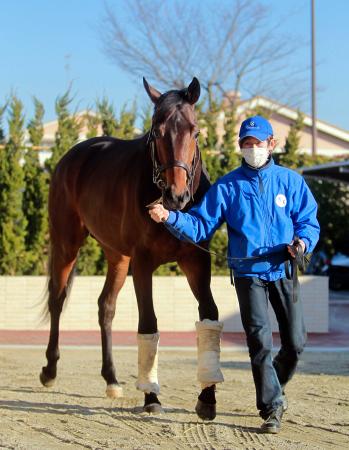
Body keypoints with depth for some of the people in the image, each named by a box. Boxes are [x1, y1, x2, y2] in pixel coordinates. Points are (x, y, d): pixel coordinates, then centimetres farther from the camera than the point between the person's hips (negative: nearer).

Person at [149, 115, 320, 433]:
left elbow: (309, 220, 6)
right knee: (260, 341, -10)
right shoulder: (227, 187, 2)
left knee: (296, 342, 5)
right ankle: (272, 408, 0)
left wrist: (302, 242, -16)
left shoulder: (291, 181, 4)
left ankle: (275, 387, 35)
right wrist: (170, 218, -18)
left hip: (284, 271, 2)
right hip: (248, 273, -1)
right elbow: (200, 225, -2)